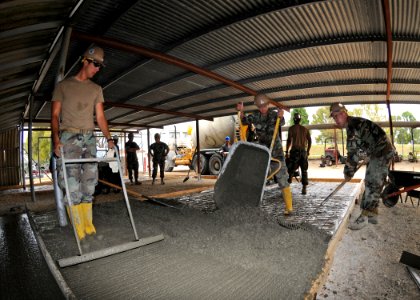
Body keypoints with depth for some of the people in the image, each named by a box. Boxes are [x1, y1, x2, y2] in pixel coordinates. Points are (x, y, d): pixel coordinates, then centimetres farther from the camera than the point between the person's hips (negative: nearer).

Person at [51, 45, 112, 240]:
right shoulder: (64, 85, 6)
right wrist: (55, 139, -15)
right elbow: (55, 114, 1)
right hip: (68, 137, -3)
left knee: (89, 182, 2)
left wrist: (108, 138, -4)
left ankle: (88, 224, 10)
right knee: (72, 183, -7)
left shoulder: (96, 89, 15)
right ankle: (78, 228, 1)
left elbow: (100, 117, 10)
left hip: (89, 138, 3)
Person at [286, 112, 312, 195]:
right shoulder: (305, 129, 13)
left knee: (290, 169, 1)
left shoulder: (292, 128, 0)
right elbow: (309, 140, 11)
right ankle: (304, 188, 8)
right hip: (303, 151, 4)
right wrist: (308, 151, 19)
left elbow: (289, 140, -8)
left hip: (295, 150, -4)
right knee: (304, 170, 9)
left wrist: (286, 152, -5)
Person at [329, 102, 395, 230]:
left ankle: (364, 216, -5)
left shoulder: (353, 124, -19)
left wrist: (348, 172, -16)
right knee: (371, 183, 13)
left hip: (382, 152, -10)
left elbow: (353, 151, -23)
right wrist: (351, 170, 19)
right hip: (376, 153, 10)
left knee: (373, 184, -10)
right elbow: (356, 149, 20)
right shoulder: (351, 126, 12)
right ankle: (372, 214, 21)